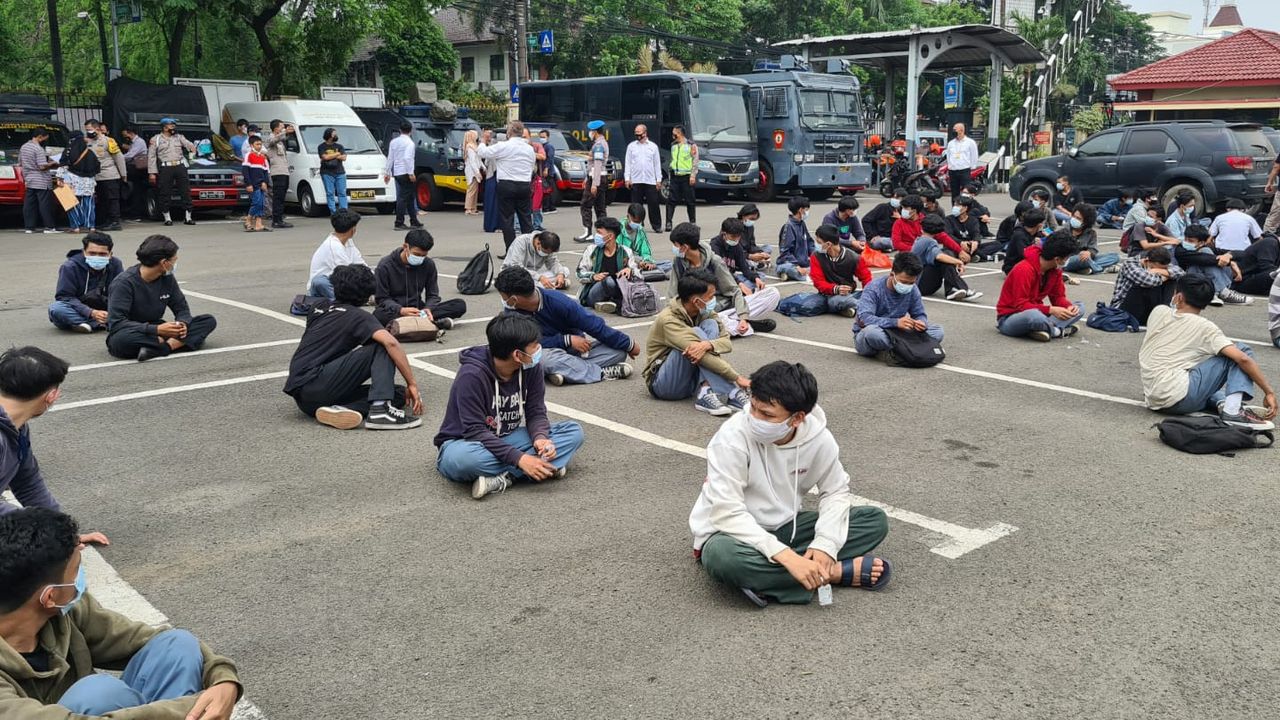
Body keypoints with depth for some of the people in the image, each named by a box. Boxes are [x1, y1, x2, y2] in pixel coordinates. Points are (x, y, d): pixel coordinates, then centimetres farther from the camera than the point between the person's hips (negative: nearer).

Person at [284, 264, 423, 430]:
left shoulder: (319, 309, 21)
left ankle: (339, 410, -19)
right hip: (316, 383, -7)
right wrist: (412, 384, -12)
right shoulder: (358, 315, 0)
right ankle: (380, 410, -24)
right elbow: (390, 342, -17)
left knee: (398, 394, 5)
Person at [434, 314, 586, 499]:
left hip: (510, 439, 6)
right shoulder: (472, 375, -25)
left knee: (573, 431, -14)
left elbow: (536, 412, -4)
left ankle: (502, 478, -26)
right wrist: (519, 458, -34)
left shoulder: (530, 368, -8)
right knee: (461, 458, -43)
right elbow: (475, 431, -26)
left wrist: (540, 437, -27)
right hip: (466, 443, -6)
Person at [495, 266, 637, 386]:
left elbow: (594, 325, -17)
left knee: (619, 352, -18)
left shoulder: (557, 301, -21)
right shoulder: (511, 311, -16)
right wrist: (567, 340, -27)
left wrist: (628, 344, -12)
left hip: (577, 345, 1)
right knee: (542, 358, -37)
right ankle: (603, 373, -27)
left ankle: (565, 370, -31)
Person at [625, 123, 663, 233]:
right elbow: (627, 163, 8)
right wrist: (627, 178, -2)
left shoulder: (653, 146, 9)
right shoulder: (631, 146, 10)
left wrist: (658, 179, 4)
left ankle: (657, 226, 3)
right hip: (636, 181, 1)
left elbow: (657, 164, 9)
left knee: (654, 204, -2)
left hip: (650, 180, 0)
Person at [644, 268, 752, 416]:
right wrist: (737, 378, -30)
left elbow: (727, 342, -13)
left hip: (692, 380, 6)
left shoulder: (704, 312, -1)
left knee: (710, 325, -16)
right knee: (696, 333, -28)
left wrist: (707, 345, -37)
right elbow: (699, 356, -31)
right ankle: (730, 394, -31)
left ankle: (706, 394, -28)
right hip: (663, 384, -6)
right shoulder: (669, 320, -23)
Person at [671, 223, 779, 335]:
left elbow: (734, 291, -4)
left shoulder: (714, 262, -6)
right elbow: (674, 297, 2)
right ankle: (750, 325, -21)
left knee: (773, 293, -13)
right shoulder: (678, 264, -2)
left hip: (726, 307, 1)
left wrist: (743, 317, -19)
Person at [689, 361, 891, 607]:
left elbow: (836, 491, -1)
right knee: (722, 556, -41)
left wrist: (825, 544, -20)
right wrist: (788, 557, -39)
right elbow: (727, 513, -31)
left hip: (784, 528, 5)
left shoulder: (818, 436, -14)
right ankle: (836, 573, -22)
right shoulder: (733, 436, -26)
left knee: (875, 521, -8)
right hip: (733, 533, -4)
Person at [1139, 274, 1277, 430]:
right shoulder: (1205, 328, 0)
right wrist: (1269, 392, -2)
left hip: (1153, 401, 6)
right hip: (1177, 397, -6)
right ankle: (1233, 410, -13)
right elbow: (1242, 358, -10)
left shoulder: (1159, 312, 13)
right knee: (1242, 350, 3)